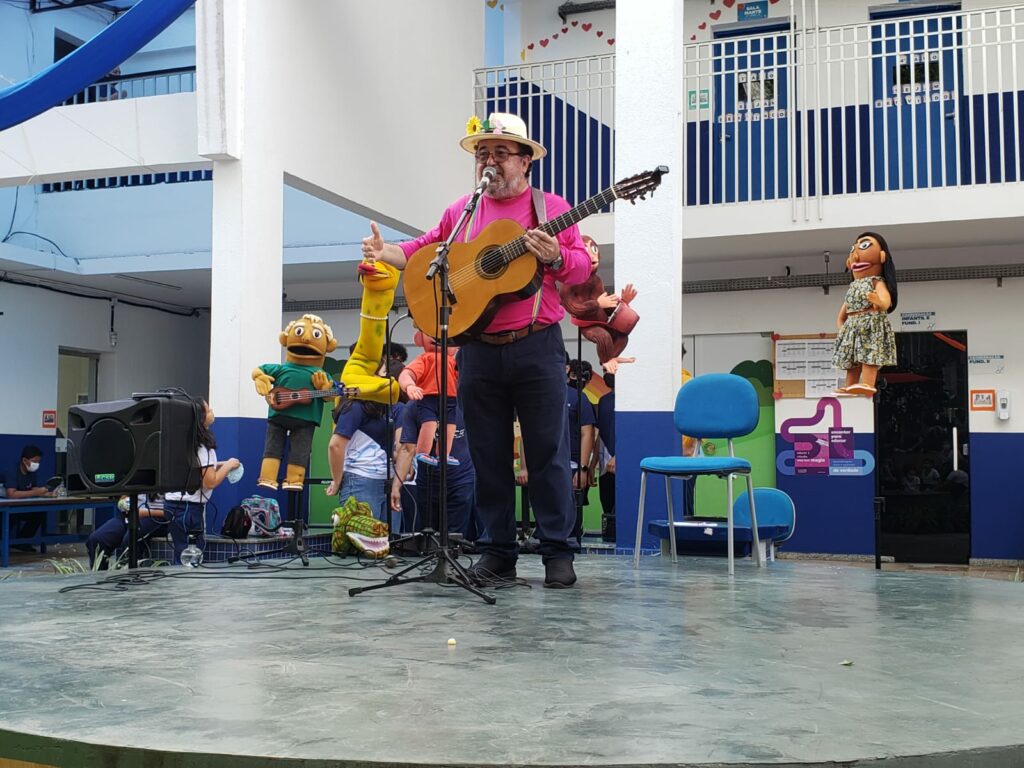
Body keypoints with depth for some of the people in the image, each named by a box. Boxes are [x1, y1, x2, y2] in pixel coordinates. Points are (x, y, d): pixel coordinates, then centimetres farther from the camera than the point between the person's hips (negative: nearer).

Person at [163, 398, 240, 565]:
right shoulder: (203, 447, -16)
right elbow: (210, 482, -16)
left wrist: (217, 466, 12)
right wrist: (228, 466, -3)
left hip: (173, 503, 8)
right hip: (189, 507, -8)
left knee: (182, 557, 11)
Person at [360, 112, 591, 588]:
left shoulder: (551, 208, 5)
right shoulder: (461, 212, 15)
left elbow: (582, 267, 0)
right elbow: (424, 250, 19)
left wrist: (555, 258, -20)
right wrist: (385, 252, 2)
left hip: (537, 347, -3)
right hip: (477, 349, 3)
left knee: (547, 452, -2)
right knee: (488, 454, 7)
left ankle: (558, 553, 6)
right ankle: (496, 549, 17)